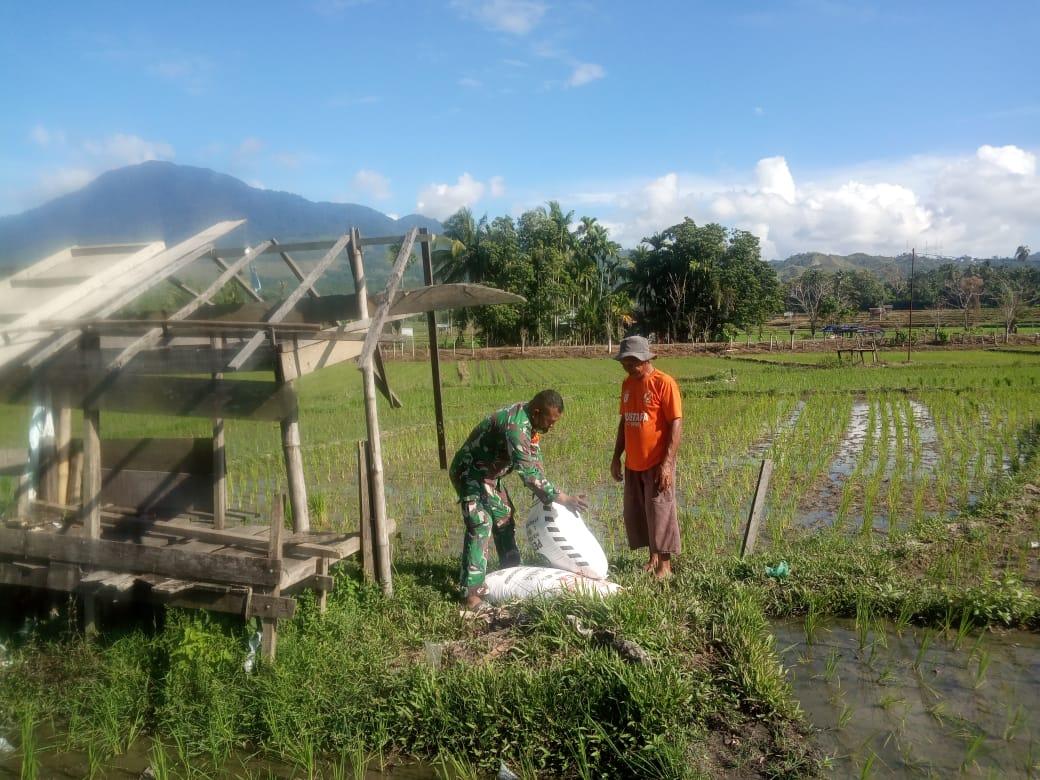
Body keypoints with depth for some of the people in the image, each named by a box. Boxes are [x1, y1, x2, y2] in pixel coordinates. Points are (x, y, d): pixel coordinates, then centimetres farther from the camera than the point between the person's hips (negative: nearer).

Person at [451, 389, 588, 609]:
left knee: (504, 519, 15)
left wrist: (545, 496, -1)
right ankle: (472, 591, -21)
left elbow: (535, 460, 6)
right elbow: (528, 472, -40)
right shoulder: (515, 426, -34)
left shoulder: (528, 421, -4)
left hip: (489, 474, 10)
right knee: (480, 525, -19)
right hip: (470, 473, -10)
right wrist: (562, 498, -38)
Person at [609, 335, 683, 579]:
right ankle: (652, 558, 27)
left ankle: (665, 566, 12)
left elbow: (676, 424, -15)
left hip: (657, 464, -7)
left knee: (660, 513, 0)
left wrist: (667, 463, -20)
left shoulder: (664, 383, -13)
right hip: (633, 464, 7)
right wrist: (616, 457, 14)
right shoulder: (627, 384, 9)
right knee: (635, 513, 12)